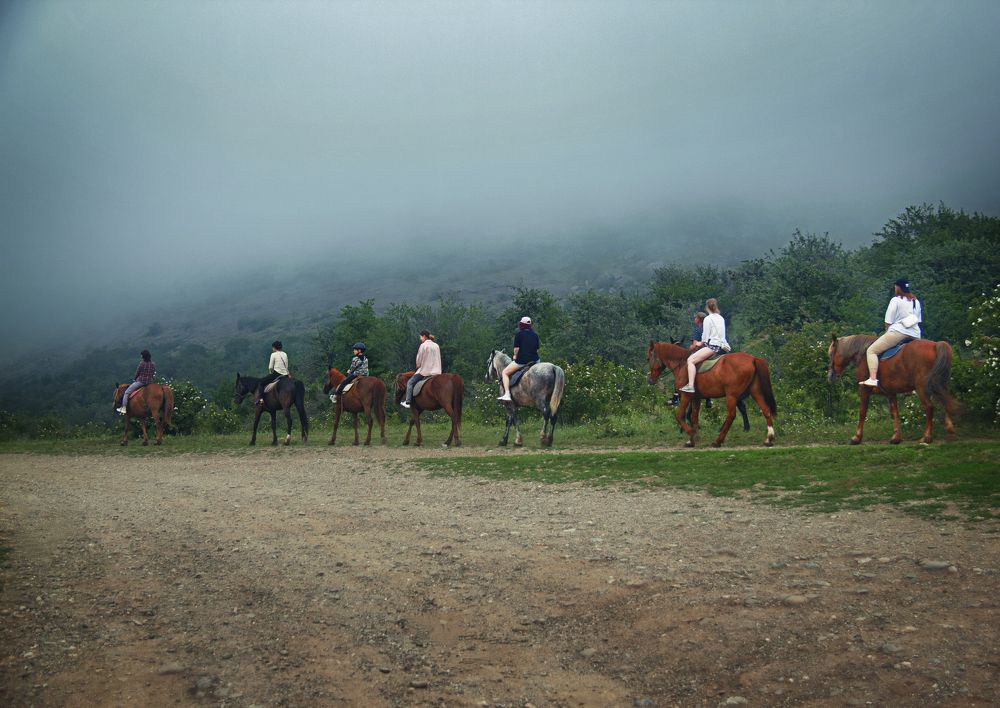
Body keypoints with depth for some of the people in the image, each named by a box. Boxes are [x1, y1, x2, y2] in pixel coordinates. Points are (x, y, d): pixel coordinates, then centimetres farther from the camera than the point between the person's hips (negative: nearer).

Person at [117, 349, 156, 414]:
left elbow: (137, 373, -4)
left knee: (126, 392, 1)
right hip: (149, 382, 7)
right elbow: (154, 374, 10)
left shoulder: (142, 363, -12)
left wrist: (134, 379, 14)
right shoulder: (153, 364, 5)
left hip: (140, 381, -7)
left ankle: (123, 408, -7)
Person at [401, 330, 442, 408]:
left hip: (425, 371, -6)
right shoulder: (436, 346, 10)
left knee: (410, 382, 5)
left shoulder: (423, 345, -9)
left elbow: (419, 360, -6)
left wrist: (418, 366, 13)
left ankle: (408, 402, -2)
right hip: (436, 371, 6)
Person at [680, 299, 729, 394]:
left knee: (691, 360, -15)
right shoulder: (721, 318, 17)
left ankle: (690, 385, -29)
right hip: (721, 346, 9)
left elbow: (705, 337, -8)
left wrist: (701, 343, 13)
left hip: (712, 346, -9)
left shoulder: (708, 319, -6)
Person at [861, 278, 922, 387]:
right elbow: (919, 320, 21)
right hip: (915, 335, 8)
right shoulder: (916, 301, 19)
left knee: (872, 350, -7)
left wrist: (887, 331, 14)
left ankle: (873, 378, -25)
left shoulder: (896, 300, -2)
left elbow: (888, 322, -2)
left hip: (898, 332, -8)